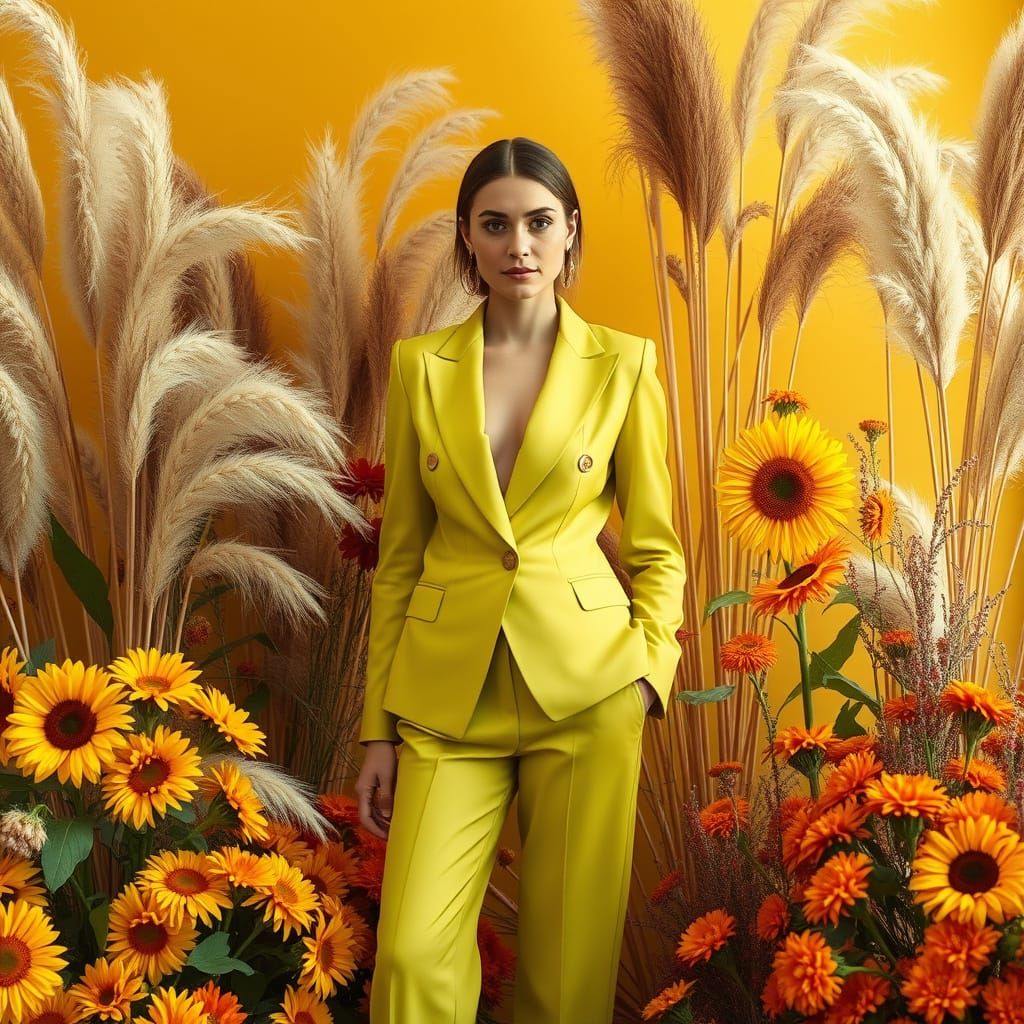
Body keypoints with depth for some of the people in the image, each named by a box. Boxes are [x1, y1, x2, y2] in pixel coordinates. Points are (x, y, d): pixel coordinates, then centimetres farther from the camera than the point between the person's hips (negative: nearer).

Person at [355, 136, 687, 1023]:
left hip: (585, 686, -1)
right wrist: (378, 727, 6)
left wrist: (647, 672, -9)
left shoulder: (624, 363, 2)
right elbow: (400, 553, 8)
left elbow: (657, 548, 7)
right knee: (415, 952, -8)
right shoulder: (419, 365, 6)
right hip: (448, 690, 1)